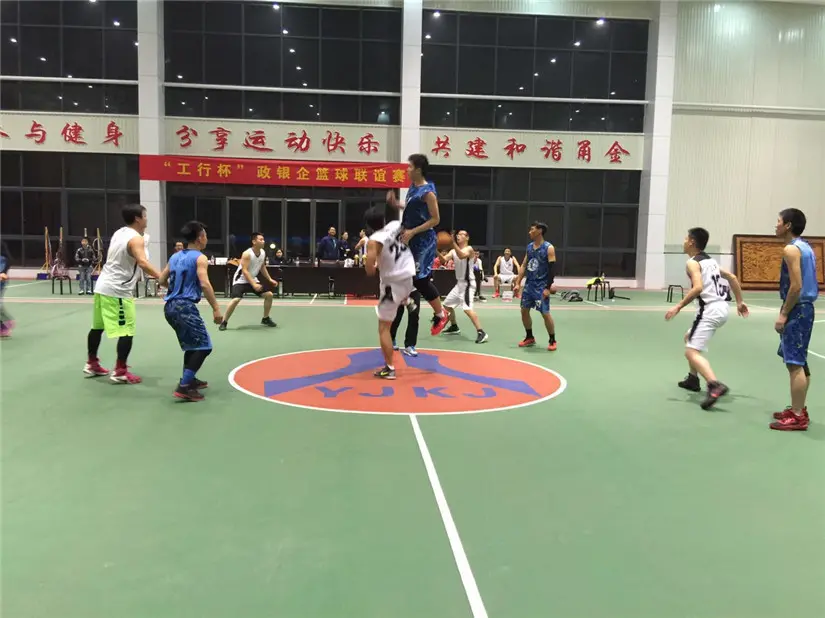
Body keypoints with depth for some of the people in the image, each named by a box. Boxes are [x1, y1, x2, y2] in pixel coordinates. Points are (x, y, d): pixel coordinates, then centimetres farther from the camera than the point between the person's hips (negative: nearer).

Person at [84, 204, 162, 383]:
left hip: (103, 285, 10)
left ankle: (91, 364, 33)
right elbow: (142, 263, -31)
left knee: (97, 327, 19)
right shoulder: (136, 239, -15)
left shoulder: (119, 233, 12)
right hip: (117, 290, -10)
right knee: (127, 331, -5)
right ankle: (120, 372, -3)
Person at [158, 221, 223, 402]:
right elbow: (205, 284, -18)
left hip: (170, 306, 9)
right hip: (184, 306, -9)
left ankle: (189, 380, 31)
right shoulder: (200, 258, -6)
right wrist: (216, 308, -18)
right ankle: (184, 387, -15)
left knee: (191, 344, 24)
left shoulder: (175, 256, 17)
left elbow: (162, 280, 22)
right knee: (203, 346, -6)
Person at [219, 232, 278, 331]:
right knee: (236, 300, -24)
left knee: (269, 295, 1)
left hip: (253, 279, 7)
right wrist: (254, 285, -35)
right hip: (241, 280, -7)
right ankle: (224, 322, -8)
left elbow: (262, 268, 15)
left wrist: (270, 279, 8)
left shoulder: (263, 253, -1)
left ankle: (266, 319, 16)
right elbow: (244, 271, -29)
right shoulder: (247, 254, -24)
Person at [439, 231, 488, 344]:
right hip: (459, 283, 9)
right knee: (447, 304, 19)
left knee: (467, 308, -24)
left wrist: (453, 243, -39)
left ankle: (481, 333, -25)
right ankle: (454, 327, 37)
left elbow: (461, 256, -33)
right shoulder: (453, 251, 11)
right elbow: (444, 259, -5)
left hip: (467, 283, -9)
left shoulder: (469, 249, -11)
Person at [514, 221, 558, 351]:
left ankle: (552, 341, 10)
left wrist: (548, 288, -19)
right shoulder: (529, 247, 9)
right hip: (529, 284, 7)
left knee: (545, 313, -5)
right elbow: (524, 266, 13)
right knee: (524, 310, 9)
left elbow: (552, 269, -14)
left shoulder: (549, 248, -11)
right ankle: (529, 337, 24)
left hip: (541, 286, -7)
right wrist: (518, 283, 7)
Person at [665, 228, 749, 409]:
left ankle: (715, 386, -33)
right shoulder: (710, 260, 18)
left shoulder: (692, 262, -9)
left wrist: (678, 307, -20)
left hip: (709, 310, -9)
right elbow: (732, 277, 21)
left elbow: (698, 288, -24)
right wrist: (740, 302, 26)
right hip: (721, 308, 9)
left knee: (692, 352, -14)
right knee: (689, 338, 28)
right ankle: (693, 379, 35)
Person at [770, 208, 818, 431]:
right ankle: (798, 409, 24)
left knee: (794, 363, -7)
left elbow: (796, 286, -21)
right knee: (799, 362, 16)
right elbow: (805, 283, 18)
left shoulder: (791, 249, -15)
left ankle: (797, 417, -4)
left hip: (797, 310, -10)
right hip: (805, 308, 10)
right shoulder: (805, 247, 15)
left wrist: (783, 314, -17)